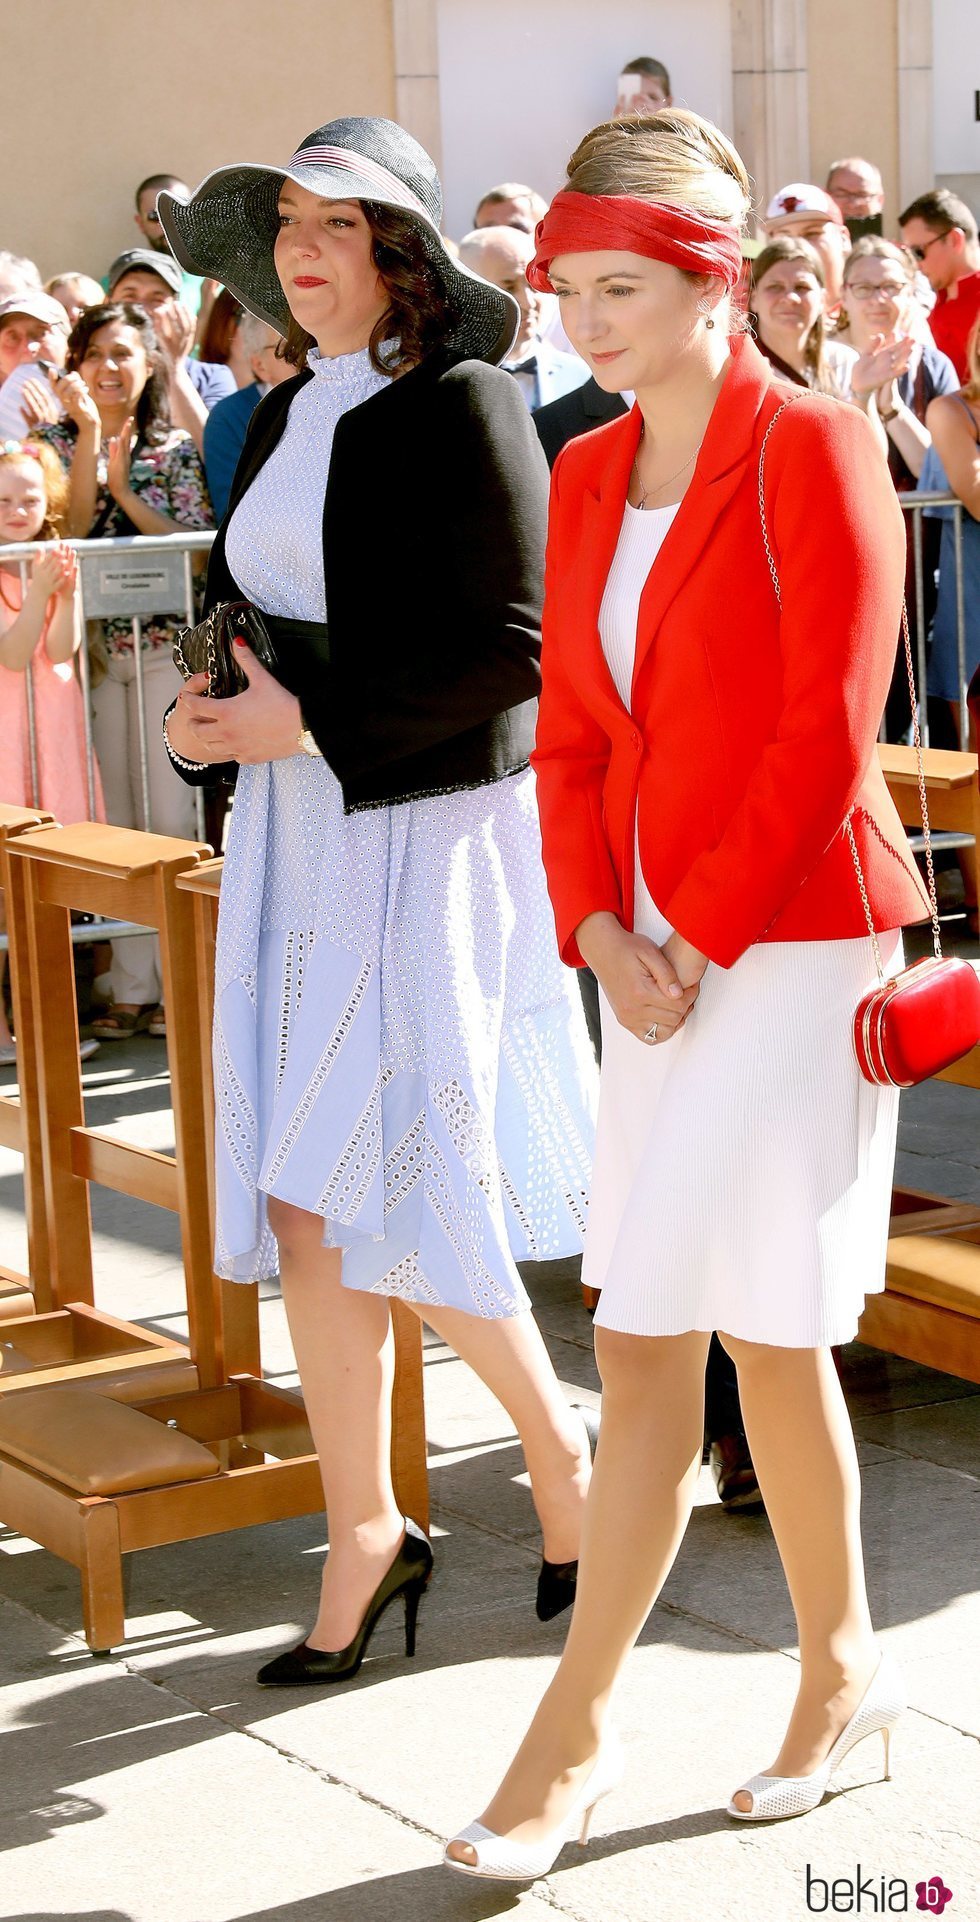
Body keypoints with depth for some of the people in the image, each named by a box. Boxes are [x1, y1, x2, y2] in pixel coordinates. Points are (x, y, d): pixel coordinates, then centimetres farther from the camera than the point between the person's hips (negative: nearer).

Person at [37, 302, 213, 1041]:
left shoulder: (177, 450, 4)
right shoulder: (59, 439, 7)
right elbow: (72, 527, -9)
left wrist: (123, 489, -10)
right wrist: (91, 432, -14)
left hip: (165, 647, -2)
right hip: (89, 649, 2)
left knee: (170, 814, -3)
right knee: (111, 820, 4)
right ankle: (132, 989, 9)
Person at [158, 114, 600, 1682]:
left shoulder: (461, 405, -10)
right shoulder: (285, 416, 13)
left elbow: (515, 647, -16)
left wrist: (311, 719, -17)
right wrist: (211, 712, 2)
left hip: (434, 831, -7)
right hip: (298, 834, 7)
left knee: (402, 1192, -3)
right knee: (299, 1201, 4)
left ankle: (559, 1449, 21)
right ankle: (365, 1533, 15)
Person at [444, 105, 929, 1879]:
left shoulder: (815, 450, -10)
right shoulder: (587, 478, 11)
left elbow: (827, 739, -15)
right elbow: (571, 734, 11)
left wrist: (700, 940, -13)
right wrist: (601, 936, -3)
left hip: (792, 938, -7)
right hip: (658, 952, 7)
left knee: (661, 1340, -6)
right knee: (672, 1343, 9)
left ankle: (574, 1731, 4)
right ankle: (844, 1671, 24)